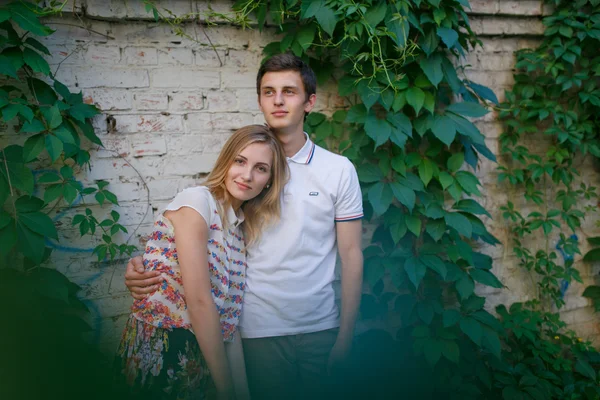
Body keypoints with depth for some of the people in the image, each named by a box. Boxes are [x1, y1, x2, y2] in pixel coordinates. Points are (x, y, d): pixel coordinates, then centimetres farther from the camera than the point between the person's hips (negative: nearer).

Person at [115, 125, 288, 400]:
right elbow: (199, 302, -18)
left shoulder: (243, 226, 9)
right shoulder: (197, 201, -13)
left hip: (198, 354, 7)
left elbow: (228, 315, 6)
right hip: (160, 349, -7)